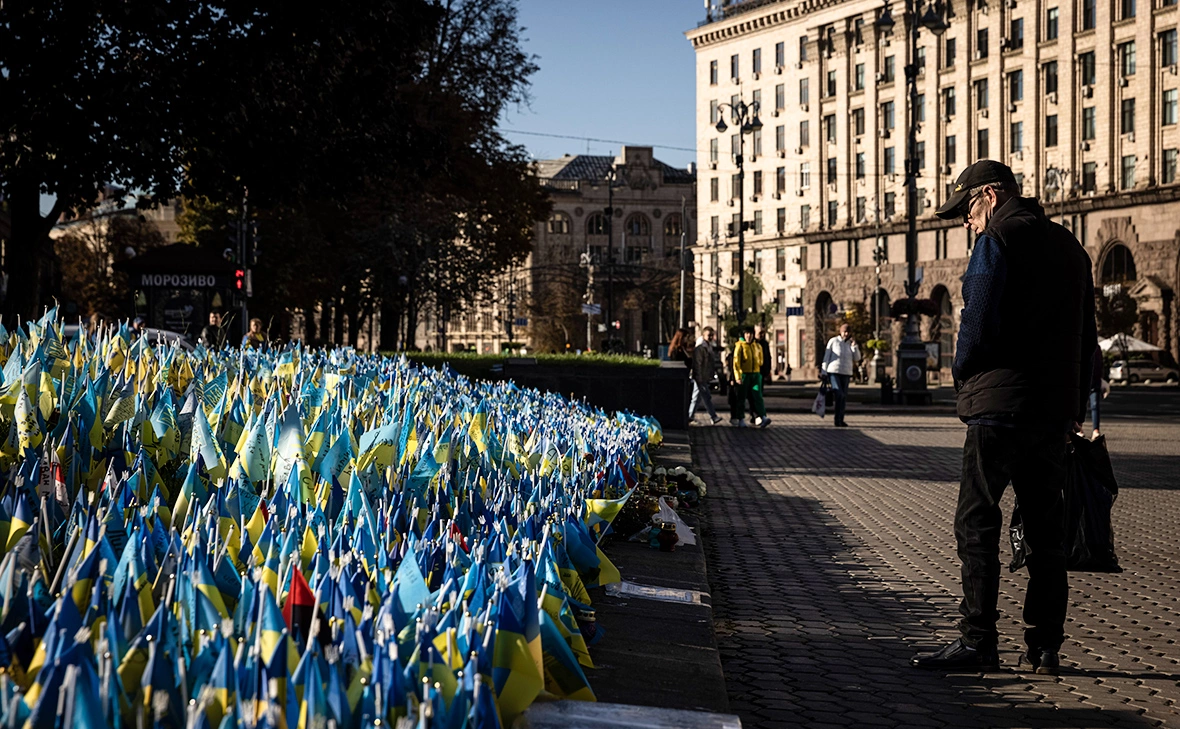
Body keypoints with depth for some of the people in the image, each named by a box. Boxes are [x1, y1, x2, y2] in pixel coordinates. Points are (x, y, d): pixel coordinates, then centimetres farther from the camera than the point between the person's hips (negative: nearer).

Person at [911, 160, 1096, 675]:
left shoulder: (997, 241, -8)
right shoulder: (1068, 245, 17)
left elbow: (979, 324, -16)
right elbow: (1086, 334, 18)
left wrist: (963, 377, 2)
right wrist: (1076, 407, 19)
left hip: (1000, 404, -8)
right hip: (1056, 408, 8)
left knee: (977, 526, -3)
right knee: (1046, 530, 9)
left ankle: (977, 642, -5)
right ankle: (1045, 647, 10)